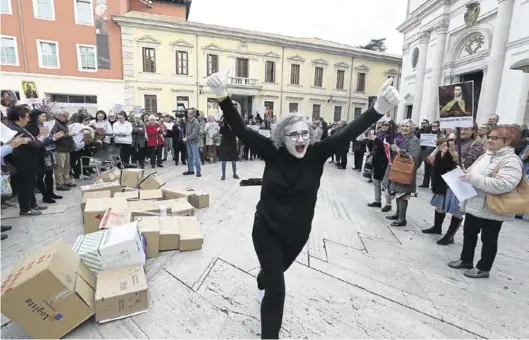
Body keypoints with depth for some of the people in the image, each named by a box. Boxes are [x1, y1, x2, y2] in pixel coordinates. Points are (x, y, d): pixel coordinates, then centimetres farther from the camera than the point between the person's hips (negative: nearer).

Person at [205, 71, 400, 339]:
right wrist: (222, 96, -39)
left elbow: (348, 134, -25)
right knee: (276, 291, -4)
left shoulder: (316, 155, -13)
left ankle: (262, 282, 69)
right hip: (267, 231, -3)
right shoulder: (272, 153, -16)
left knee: (276, 271, 31)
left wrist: (379, 109, -40)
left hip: (297, 234, 3)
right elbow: (240, 130, -24)